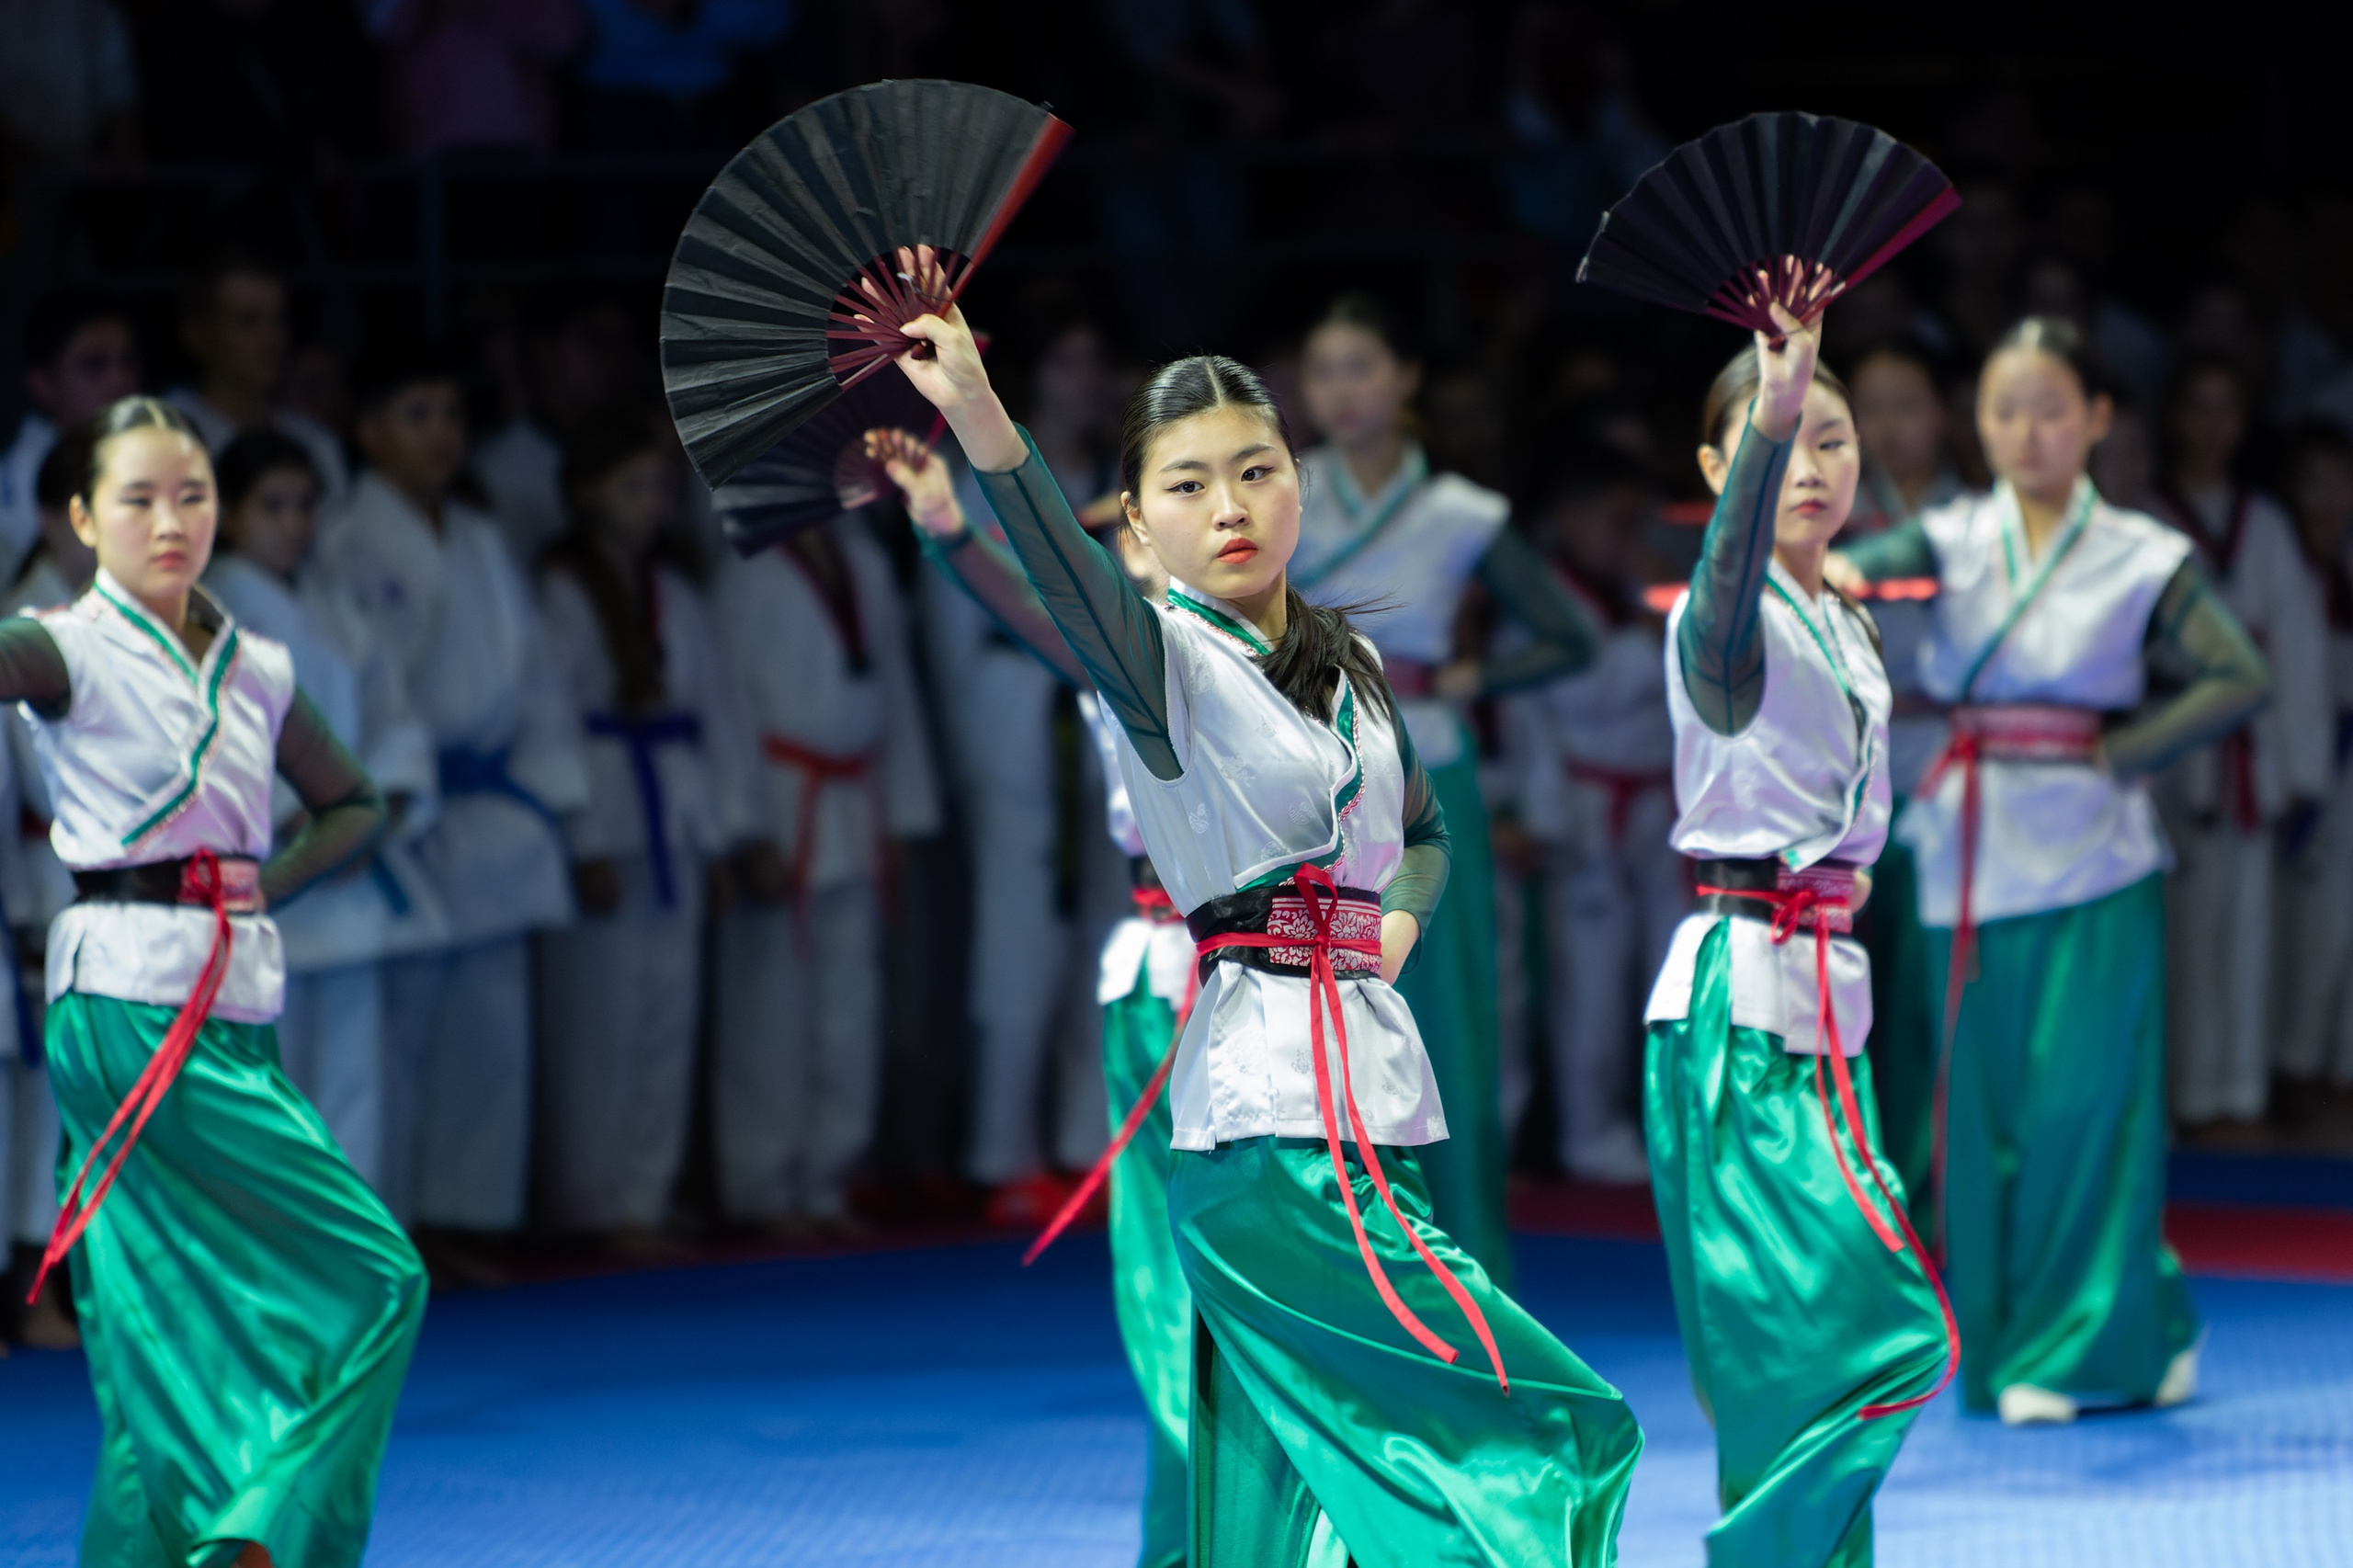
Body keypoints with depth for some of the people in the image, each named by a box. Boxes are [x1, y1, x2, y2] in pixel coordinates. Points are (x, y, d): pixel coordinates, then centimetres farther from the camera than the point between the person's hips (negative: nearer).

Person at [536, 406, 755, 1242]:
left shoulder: (674, 593, 15)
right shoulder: (561, 593, -5)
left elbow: (716, 705, 16)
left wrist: (731, 825, 8)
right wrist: (585, 845, -15)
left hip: (676, 819, 7)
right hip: (601, 820, -7)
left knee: (671, 1012, 7)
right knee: (600, 1015, -6)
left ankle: (645, 1194, 14)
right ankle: (594, 1204, 1)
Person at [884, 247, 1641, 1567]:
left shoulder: (1352, 665, 16)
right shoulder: (1165, 657, -5)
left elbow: (1423, 831, 33)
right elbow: (1067, 571, -28)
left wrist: (1400, 918, 10)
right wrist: (981, 420, -46)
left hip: (1377, 1078, 7)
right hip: (1265, 1120, -7)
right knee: (1544, 1427, -13)